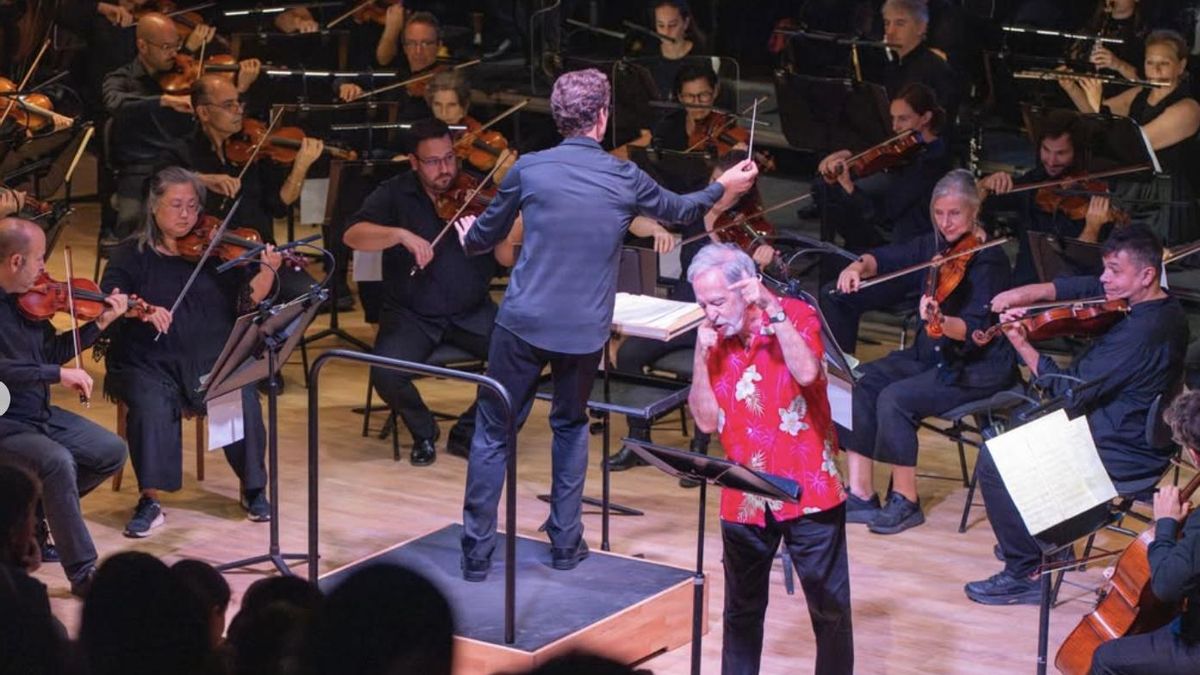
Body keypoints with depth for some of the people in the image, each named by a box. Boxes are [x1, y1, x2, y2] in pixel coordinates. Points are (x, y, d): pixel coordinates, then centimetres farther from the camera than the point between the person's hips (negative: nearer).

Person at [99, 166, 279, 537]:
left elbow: (247, 300, 1)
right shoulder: (132, 255, 8)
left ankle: (253, 488, -4)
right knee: (150, 406, -31)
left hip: (213, 358, 1)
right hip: (149, 362, -1)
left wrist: (267, 271, -19)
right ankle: (150, 500, -19)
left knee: (243, 401, -24)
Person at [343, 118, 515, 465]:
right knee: (385, 374, -28)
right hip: (411, 314, -1)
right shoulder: (395, 194, -1)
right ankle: (423, 433, 5)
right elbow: (352, 235, -16)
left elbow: (507, 259, -4)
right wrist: (401, 234, -32)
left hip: (472, 312, 2)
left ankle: (468, 432, 1)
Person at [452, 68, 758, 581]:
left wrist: (468, 239, 37)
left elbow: (487, 235, 12)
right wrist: (724, 188, 39)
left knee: (493, 435, 9)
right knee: (570, 427, 24)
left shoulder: (528, 169, -4)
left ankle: (476, 553, 8)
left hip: (522, 325, -2)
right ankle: (565, 543, 25)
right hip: (584, 332, 2)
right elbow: (677, 211, 20)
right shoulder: (626, 180, -1)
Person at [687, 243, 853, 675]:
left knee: (830, 609, 4)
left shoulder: (797, 316, -7)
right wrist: (702, 358, -10)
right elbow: (707, 421, 1)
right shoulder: (715, 338, 5)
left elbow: (806, 372, -27)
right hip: (743, 498, 4)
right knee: (742, 611, 14)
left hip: (808, 490, -4)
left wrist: (771, 308, -25)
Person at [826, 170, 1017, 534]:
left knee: (895, 399, -26)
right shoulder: (934, 245, 5)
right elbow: (887, 258, 13)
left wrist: (939, 321, -46)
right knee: (859, 384, -10)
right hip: (929, 354, 8)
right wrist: (859, 266, -10)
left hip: (978, 367, -8)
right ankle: (860, 494, -7)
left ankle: (906, 501, -11)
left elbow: (974, 332, -26)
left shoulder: (988, 260, -16)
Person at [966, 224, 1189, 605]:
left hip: (1122, 461, -11)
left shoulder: (1140, 332, -30)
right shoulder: (1164, 309, 0)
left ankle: (1022, 576, -2)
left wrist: (1021, 345, -23)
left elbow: (1071, 392, -27)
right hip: (1138, 441, 11)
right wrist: (1028, 293, -11)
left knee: (993, 462, -10)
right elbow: (1086, 288, 4)